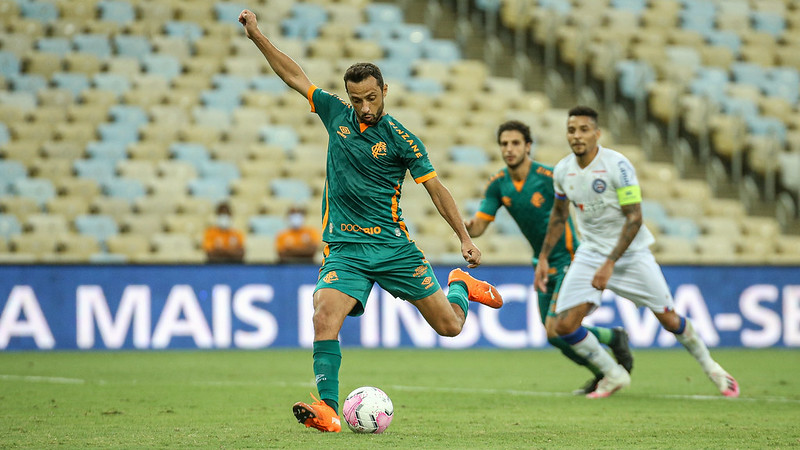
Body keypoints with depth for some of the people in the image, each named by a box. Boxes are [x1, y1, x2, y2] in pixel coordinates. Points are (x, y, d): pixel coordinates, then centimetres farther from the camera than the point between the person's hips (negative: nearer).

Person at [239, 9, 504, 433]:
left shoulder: (400, 138, -4)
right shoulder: (337, 113, 5)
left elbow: (434, 188, -2)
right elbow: (295, 76, 12)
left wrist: (464, 237, -9)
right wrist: (258, 36, 9)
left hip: (393, 246, -2)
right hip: (344, 248, 2)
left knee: (449, 326, 2)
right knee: (325, 316, -25)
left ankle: (460, 284, 37)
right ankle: (328, 408, -27)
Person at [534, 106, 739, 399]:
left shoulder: (618, 165, -20)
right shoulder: (562, 171, -3)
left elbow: (634, 218, -19)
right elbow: (559, 214, 15)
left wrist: (610, 264, -25)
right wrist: (544, 257, 11)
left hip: (631, 253, -4)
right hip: (591, 252, 4)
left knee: (669, 319, 0)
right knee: (564, 325, -12)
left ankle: (711, 368, 26)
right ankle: (613, 375, 8)